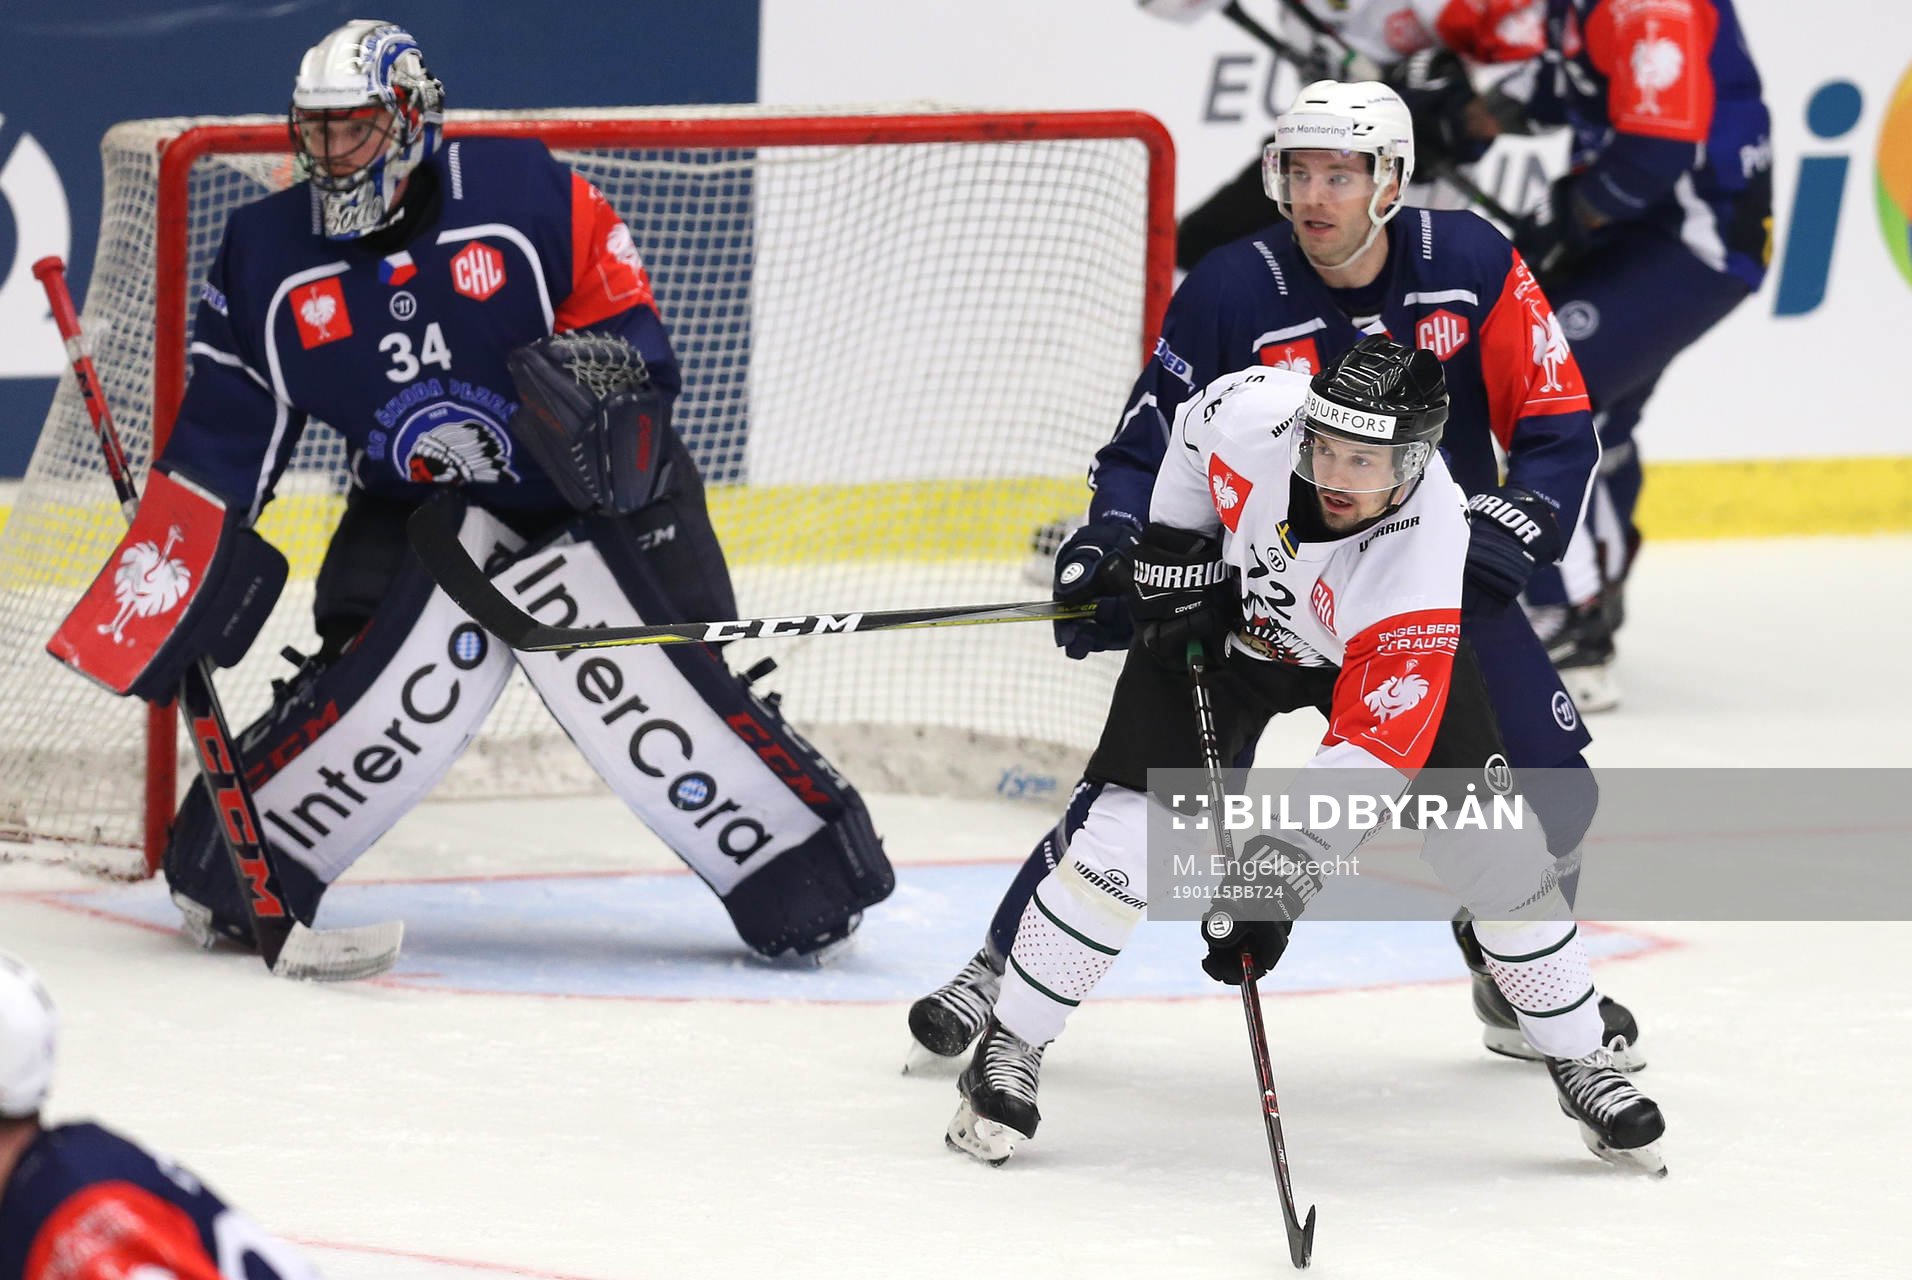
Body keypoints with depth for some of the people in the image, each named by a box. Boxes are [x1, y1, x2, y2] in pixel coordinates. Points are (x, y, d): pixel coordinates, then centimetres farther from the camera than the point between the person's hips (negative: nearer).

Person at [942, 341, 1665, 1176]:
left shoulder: (1424, 549, -39)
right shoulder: (1251, 414, -34)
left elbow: (1376, 744, -41)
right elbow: (1192, 427, -5)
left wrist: (1284, 869, -46)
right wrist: (1173, 547, -7)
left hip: (1377, 648, -1)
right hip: (1230, 612, 1)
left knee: (1491, 846, -9)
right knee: (1132, 822, -13)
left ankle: (1580, 1061, 11)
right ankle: (1008, 1050, 0)